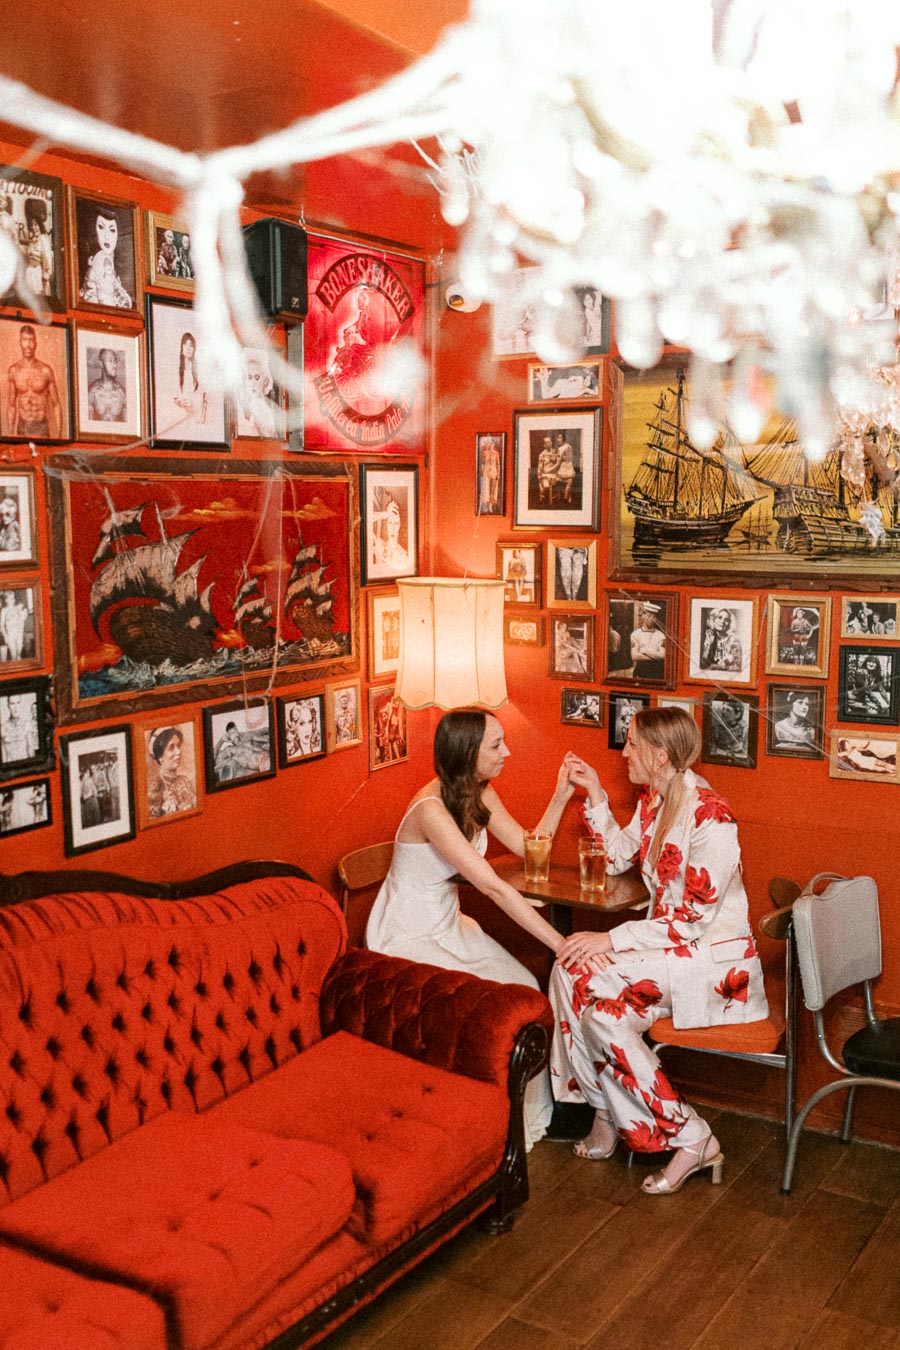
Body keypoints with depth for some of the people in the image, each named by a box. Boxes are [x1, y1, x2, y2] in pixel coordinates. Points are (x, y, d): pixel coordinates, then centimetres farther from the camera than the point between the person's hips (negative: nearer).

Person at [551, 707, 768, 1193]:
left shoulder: (710, 816, -21)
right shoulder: (653, 801, 5)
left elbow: (694, 918, -22)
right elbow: (621, 857, 22)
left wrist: (612, 939, -23)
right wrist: (594, 793, 12)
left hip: (715, 958, -7)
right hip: (670, 946, 8)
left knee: (581, 975, -23)